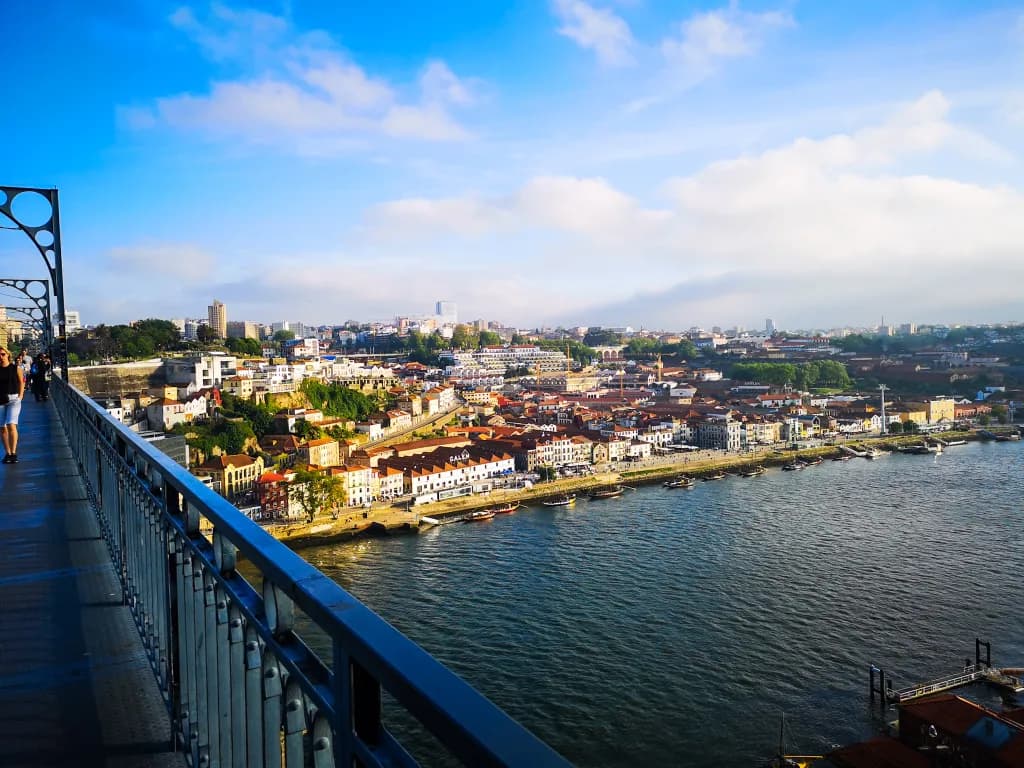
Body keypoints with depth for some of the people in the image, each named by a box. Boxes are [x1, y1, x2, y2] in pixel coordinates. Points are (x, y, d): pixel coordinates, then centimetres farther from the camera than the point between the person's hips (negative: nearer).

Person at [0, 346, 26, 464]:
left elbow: (21, 382, 7)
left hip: (13, 399, -2)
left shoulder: (16, 368, 1)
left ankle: (13, 453, -13)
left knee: (11, 425, -15)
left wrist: (20, 396, -1)